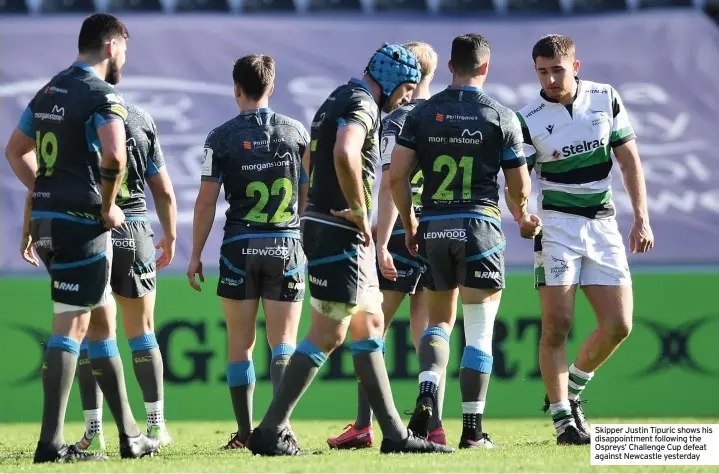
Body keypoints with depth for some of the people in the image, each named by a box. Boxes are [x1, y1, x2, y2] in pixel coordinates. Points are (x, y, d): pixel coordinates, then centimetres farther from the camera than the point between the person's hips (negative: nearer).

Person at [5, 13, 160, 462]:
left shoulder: (48, 92, 15)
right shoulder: (104, 96, -11)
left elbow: (15, 150, 25)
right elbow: (114, 156, -27)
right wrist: (108, 207, -12)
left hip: (45, 218, 8)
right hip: (82, 223, -8)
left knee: (102, 322, 16)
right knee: (70, 328, -7)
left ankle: (130, 434, 21)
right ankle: (52, 442, -10)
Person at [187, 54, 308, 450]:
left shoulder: (222, 136, -3)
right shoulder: (296, 131, 3)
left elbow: (206, 200, -4)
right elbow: (309, 193, 8)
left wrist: (196, 254, 3)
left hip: (240, 247, -1)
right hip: (287, 245, 1)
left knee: (240, 343, 8)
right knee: (283, 343, 0)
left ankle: (245, 431, 8)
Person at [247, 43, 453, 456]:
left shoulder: (336, 102, 19)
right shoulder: (361, 105, -12)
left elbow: (310, 165, 28)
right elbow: (345, 155, -32)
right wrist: (360, 212, -20)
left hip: (334, 231, 10)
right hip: (339, 234, -10)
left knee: (369, 325, 12)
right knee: (329, 334, -8)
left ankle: (395, 433, 15)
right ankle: (271, 431, -7)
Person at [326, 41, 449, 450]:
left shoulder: (396, 121, -7)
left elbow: (390, 185, -16)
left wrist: (382, 243, -17)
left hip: (402, 237, -5)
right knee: (427, 335, 8)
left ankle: (364, 426, 0)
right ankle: (433, 427, 0)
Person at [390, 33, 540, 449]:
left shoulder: (423, 113, 4)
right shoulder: (502, 117, -2)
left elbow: (397, 176, 0)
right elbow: (520, 187, 1)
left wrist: (409, 223, 15)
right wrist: (522, 216, 23)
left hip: (433, 227, 3)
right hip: (479, 226, -3)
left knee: (439, 321, 16)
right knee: (479, 332, 3)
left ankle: (427, 393, -11)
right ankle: (473, 429, 1)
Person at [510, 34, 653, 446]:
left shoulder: (606, 99, 1)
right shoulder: (529, 120, -7)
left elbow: (629, 160, 7)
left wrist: (642, 219, 1)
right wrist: (522, 215, -34)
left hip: (603, 226, 3)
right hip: (557, 226, -3)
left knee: (618, 325, -3)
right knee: (557, 323, -14)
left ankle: (571, 390, 21)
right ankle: (563, 419, -5)